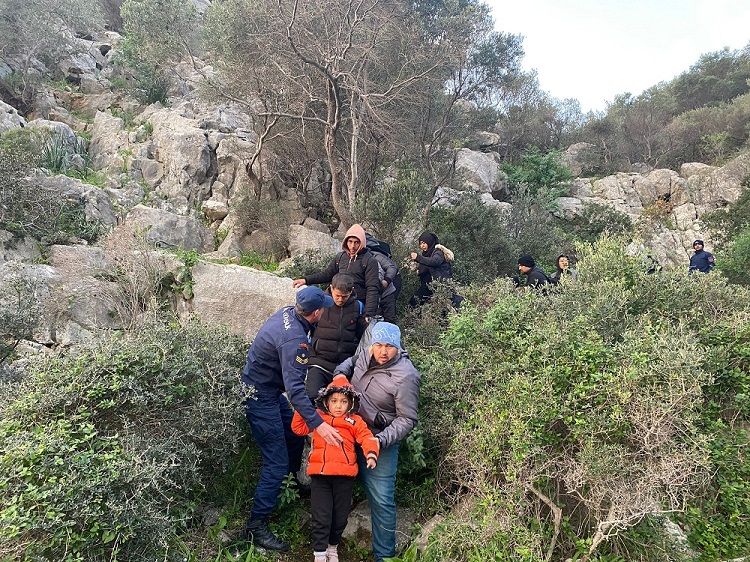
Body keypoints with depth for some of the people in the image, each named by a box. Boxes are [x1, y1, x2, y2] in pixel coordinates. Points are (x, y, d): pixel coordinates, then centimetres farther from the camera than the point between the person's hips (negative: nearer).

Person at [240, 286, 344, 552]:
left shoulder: (287, 312, -5)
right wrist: (317, 424, -42)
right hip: (260, 397, -10)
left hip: (271, 390, 10)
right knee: (277, 462, -5)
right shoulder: (294, 340, -32)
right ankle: (256, 527, 5)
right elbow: (294, 388, -39)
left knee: (295, 435, 22)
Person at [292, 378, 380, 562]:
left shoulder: (355, 422, 6)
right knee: (321, 517, 1)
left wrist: (371, 454, -24)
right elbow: (298, 428, 11)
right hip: (320, 475, 0)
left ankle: (333, 547, 39)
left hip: (344, 476, 1)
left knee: (340, 518, 14)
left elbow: (367, 438, -5)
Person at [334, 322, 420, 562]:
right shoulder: (367, 355, -4)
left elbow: (407, 419, -18)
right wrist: (340, 373, 0)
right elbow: (350, 361, 21)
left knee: (381, 500, -2)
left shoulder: (405, 377, -23)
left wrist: (382, 440, -28)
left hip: (380, 443, -6)